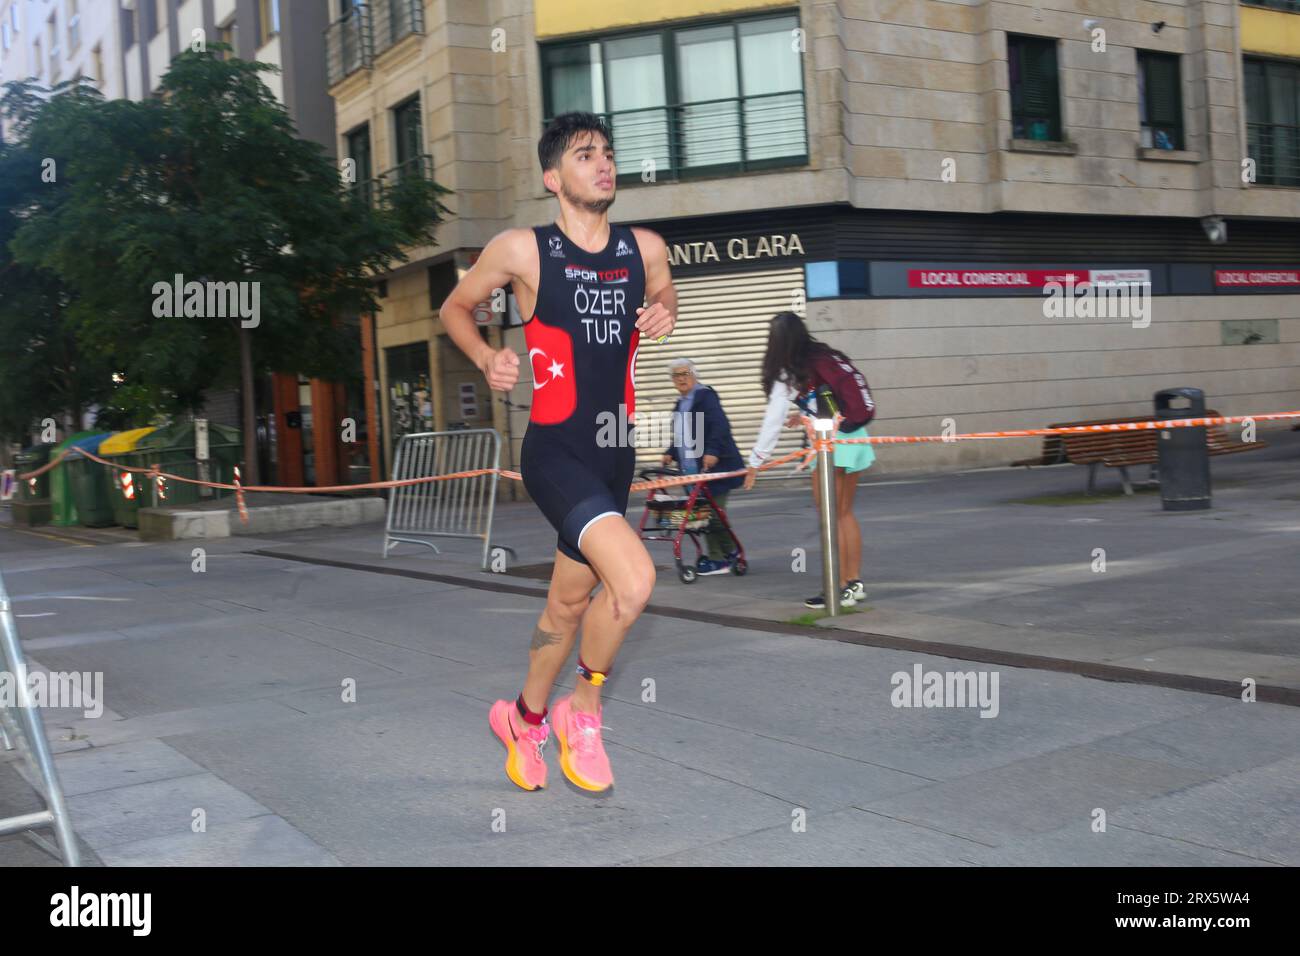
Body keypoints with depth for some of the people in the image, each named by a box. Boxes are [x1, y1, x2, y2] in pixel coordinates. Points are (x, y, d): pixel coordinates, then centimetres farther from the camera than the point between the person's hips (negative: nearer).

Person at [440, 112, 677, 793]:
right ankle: (582, 712, 3)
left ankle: (524, 717, 42)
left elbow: (664, 298, 25)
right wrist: (486, 357, -11)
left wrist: (663, 316, 2)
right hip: (554, 451, -6)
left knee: (570, 602, 17)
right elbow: (455, 308, 8)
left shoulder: (645, 249, 4)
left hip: (615, 455, 6)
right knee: (634, 577, -24)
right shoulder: (521, 250, -7)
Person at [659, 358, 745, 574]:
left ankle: (719, 560, -3)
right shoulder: (681, 404, 20)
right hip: (692, 470, 9)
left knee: (712, 512, -8)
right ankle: (729, 553, 19)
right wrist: (670, 453, 15)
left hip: (713, 465, -9)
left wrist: (712, 451, -30)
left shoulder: (705, 395, -7)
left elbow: (720, 425, -20)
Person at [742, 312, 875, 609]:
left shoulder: (787, 375, -7)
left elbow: (773, 422, -9)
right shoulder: (826, 356, 12)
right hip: (854, 435, 7)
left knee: (830, 518, 1)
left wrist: (755, 462, -5)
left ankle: (841, 588, 3)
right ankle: (855, 582, 19)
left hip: (830, 444, -7)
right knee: (845, 513, 15)